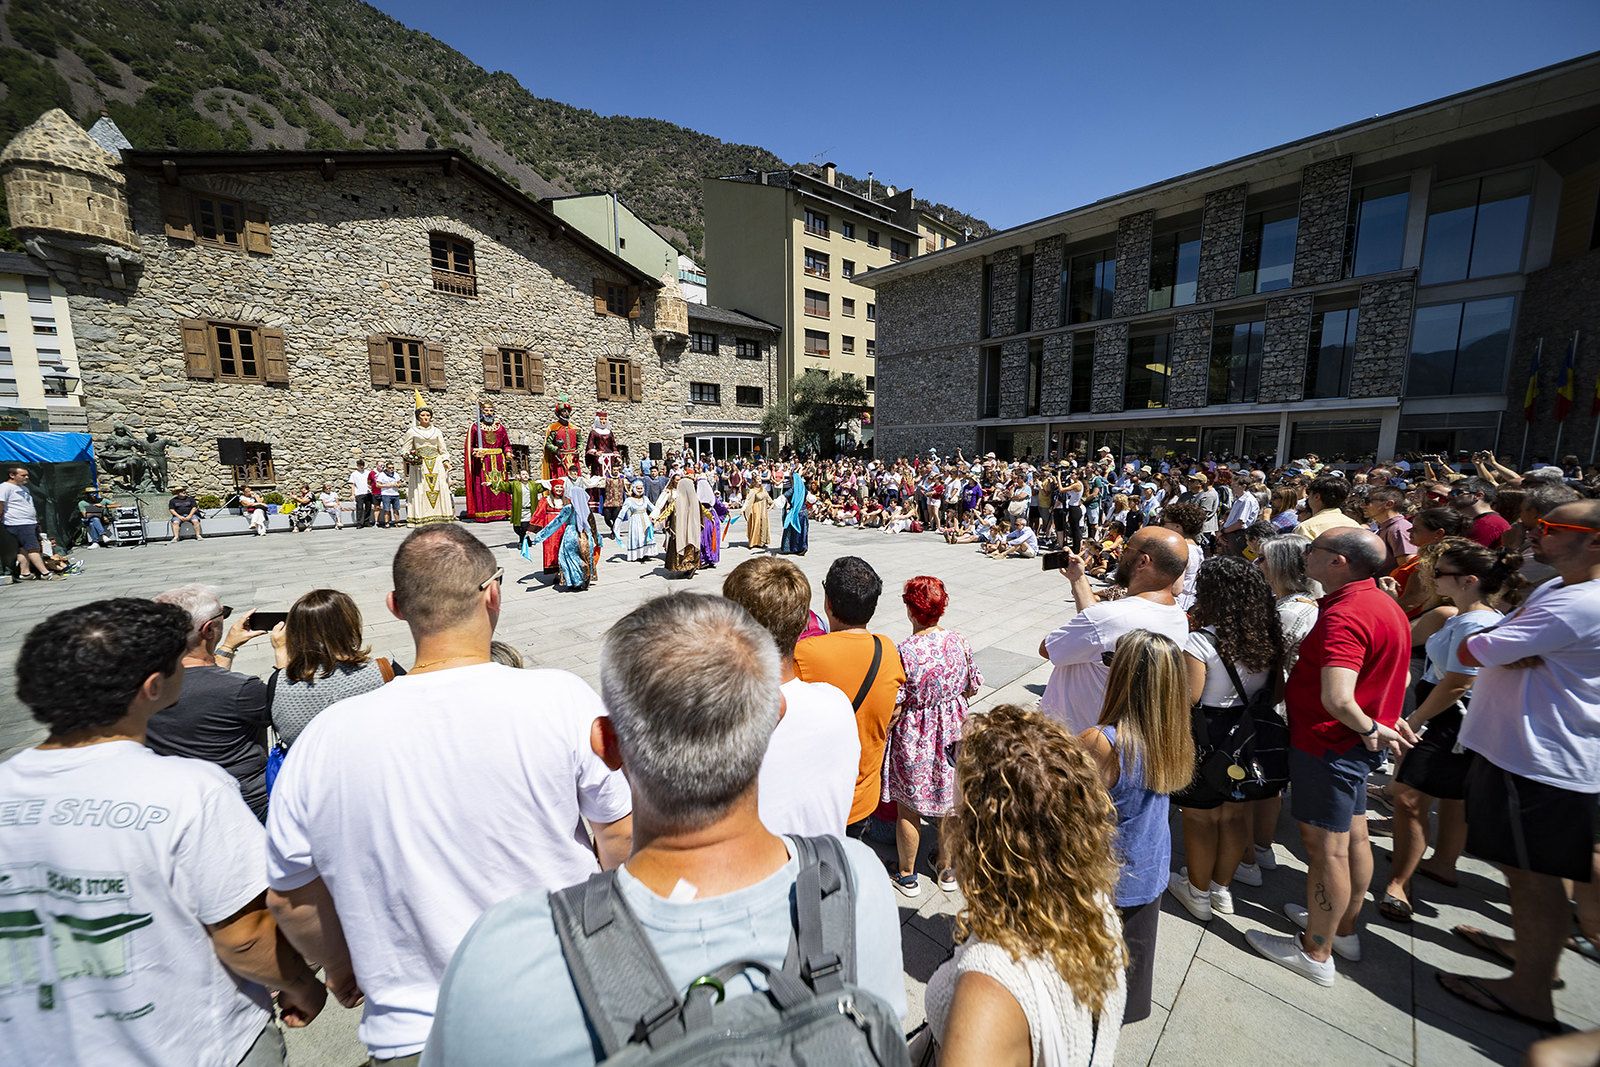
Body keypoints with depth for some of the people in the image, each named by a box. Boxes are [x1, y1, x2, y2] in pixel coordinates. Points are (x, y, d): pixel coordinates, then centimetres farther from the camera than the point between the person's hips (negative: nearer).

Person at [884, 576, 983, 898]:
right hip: (951, 734, 5)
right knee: (948, 801, 23)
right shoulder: (959, 642, -11)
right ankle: (947, 869, 43)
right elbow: (972, 687, 2)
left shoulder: (904, 652, -26)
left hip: (914, 739, -4)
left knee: (908, 808, 16)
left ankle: (907, 876, 35)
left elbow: (894, 707, -21)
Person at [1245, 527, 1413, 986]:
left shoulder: (1345, 615, -27)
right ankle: (1344, 928, 39)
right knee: (1352, 836, 21)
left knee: (1325, 847, 3)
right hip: (1356, 742, 10)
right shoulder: (1384, 604, 7)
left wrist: (1370, 727, -18)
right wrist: (1380, 722, 13)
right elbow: (1393, 674, 19)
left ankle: (1316, 953, 19)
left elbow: (1337, 699, -36)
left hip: (1327, 743, -10)